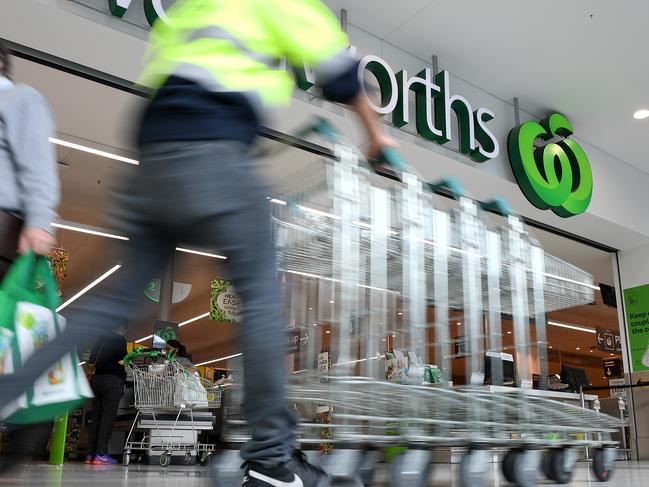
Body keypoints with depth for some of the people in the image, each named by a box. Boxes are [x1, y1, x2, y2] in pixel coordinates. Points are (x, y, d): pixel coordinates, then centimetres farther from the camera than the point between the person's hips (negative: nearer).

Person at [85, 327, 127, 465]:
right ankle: (101, 454, -11)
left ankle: (90, 454, 6)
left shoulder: (100, 340, 17)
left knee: (96, 416, 7)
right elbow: (120, 360, -11)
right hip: (113, 379, -6)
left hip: (96, 379, 6)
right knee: (108, 416, -6)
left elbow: (91, 361, 16)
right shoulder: (120, 340, -3)